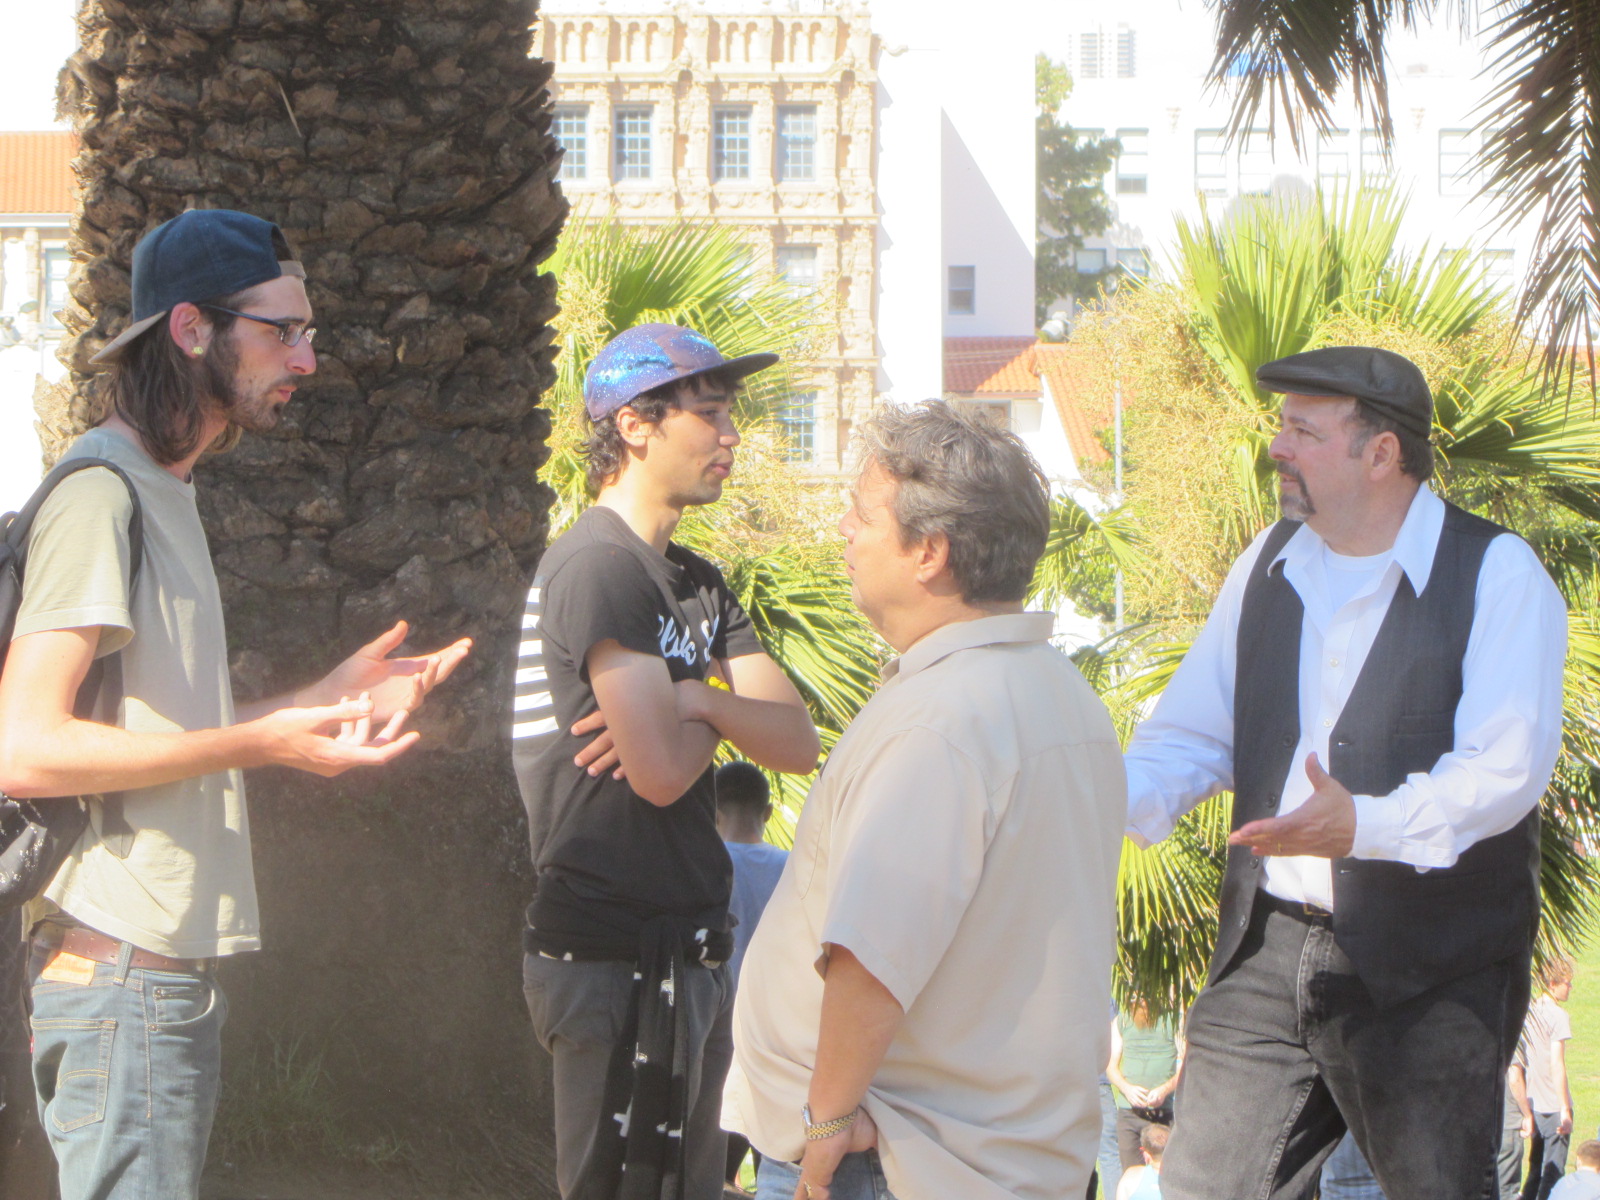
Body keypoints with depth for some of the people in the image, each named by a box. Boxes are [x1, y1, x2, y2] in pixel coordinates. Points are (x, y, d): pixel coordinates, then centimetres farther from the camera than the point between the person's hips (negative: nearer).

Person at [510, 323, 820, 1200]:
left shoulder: (698, 585, 16)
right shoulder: (598, 568, -14)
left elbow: (797, 743, 5)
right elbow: (661, 770, -21)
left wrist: (698, 700, -13)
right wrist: (716, 710, -1)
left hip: (686, 951, 9)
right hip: (615, 954, -9)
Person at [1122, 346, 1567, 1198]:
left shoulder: (1499, 576, -7)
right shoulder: (1269, 567, 13)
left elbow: (1507, 768, -18)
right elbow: (1190, 737, 16)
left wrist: (1366, 825, -33)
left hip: (1433, 972, -5)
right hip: (1268, 954, 5)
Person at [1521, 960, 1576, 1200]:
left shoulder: (1527, 1011, 8)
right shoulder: (1558, 1016, -12)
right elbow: (1557, 1065, -17)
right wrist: (1565, 1110, -15)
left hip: (1532, 1105, 7)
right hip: (1554, 1105, -7)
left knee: (1536, 1168, 17)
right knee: (1554, 1171, -3)